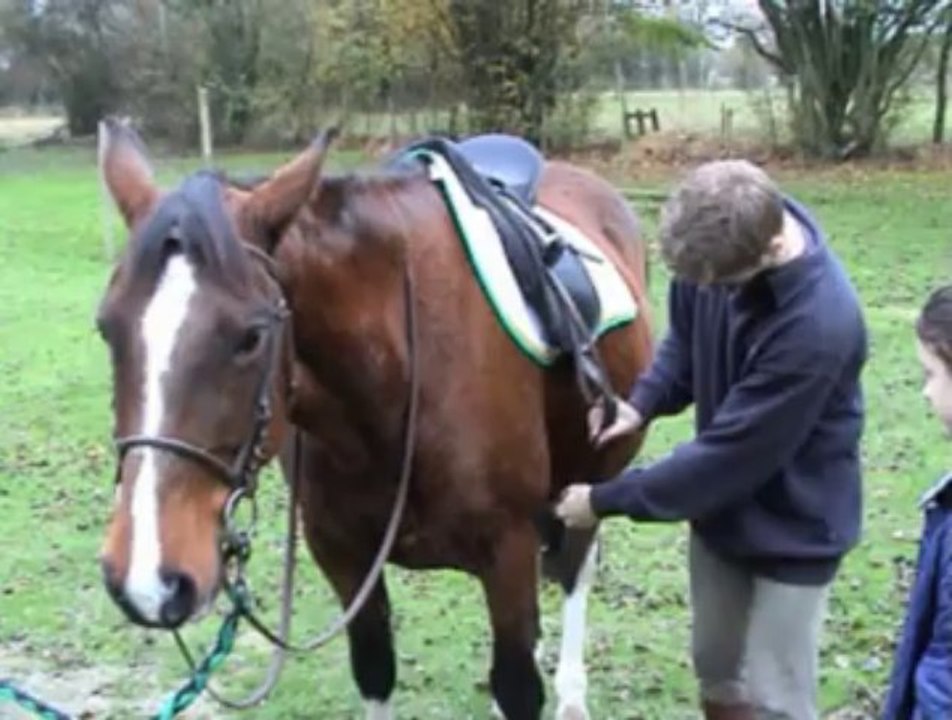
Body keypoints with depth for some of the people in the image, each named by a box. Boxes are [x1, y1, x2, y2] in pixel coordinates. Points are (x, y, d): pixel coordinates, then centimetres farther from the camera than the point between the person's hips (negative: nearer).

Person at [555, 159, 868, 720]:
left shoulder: (819, 326, -36)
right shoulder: (720, 247, -16)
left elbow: (728, 453, -28)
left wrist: (607, 500, -20)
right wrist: (643, 402, -14)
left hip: (793, 528, -6)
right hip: (721, 506, 6)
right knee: (717, 675, 21)